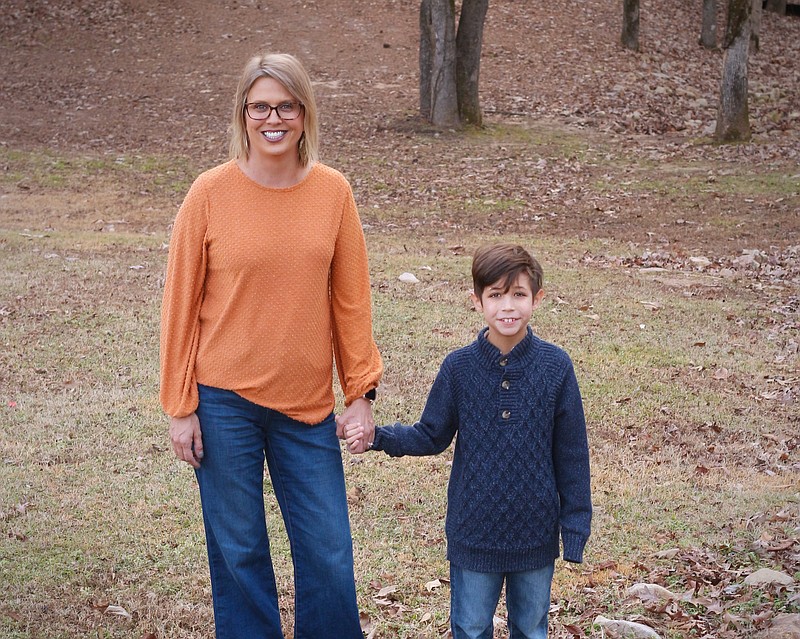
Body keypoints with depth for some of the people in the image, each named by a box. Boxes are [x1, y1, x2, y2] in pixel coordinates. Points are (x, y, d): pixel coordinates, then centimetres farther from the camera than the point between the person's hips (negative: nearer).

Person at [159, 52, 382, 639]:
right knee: (239, 551, 9)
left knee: (329, 553, 7)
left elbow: (351, 299, 4)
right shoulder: (211, 192, -7)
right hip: (225, 402, -2)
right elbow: (181, 304, -3)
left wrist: (361, 391, 2)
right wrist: (180, 408, -3)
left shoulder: (333, 192, -1)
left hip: (307, 403, 2)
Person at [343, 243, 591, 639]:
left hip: (536, 535, 0)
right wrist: (378, 438, -12)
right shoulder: (458, 368, -8)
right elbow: (432, 436, 3)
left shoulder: (555, 366, -9)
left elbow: (571, 454, -4)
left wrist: (575, 525, -2)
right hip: (473, 534, 0)